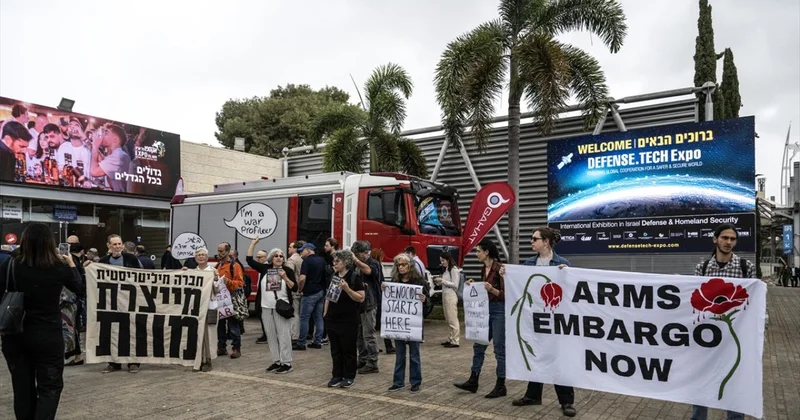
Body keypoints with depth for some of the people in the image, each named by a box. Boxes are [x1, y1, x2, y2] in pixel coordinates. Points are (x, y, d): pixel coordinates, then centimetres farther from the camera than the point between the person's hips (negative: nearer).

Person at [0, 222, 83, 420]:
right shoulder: (60, 268, -9)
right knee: (50, 386, 7)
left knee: (22, 387, 15)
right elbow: (80, 288, 10)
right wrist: (72, 265, 23)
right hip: (48, 335, -2)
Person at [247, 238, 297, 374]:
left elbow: (295, 288, -4)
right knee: (271, 336, 10)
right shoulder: (264, 268, 7)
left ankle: (287, 363, 3)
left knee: (283, 335, -2)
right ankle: (276, 361, 20)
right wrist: (253, 244, 2)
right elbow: (249, 260, 6)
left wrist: (285, 278, -17)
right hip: (266, 307, 4)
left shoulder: (287, 270, -2)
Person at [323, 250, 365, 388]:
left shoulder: (354, 278, -10)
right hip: (332, 319, 6)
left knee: (348, 349, 4)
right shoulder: (333, 276, 8)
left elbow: (361, 298, -13)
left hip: (348, 320, -5)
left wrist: (347, 289, -23)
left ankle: (349, 377, 16)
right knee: (335, 349, 11)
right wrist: (325, 313, 13)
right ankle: (337, 375, 21)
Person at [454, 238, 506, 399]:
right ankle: (473, 382, 21)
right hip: (485, 309, 9)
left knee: (499, 348, 1)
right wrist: (474, 285, 5)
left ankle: (501, 386, 12)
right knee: (478, 345, 12)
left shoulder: (499, 268, -15)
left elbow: (505, 294, -16)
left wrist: (492, 290, -30)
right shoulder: (483, 269, 10)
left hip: (499, 310, -9)